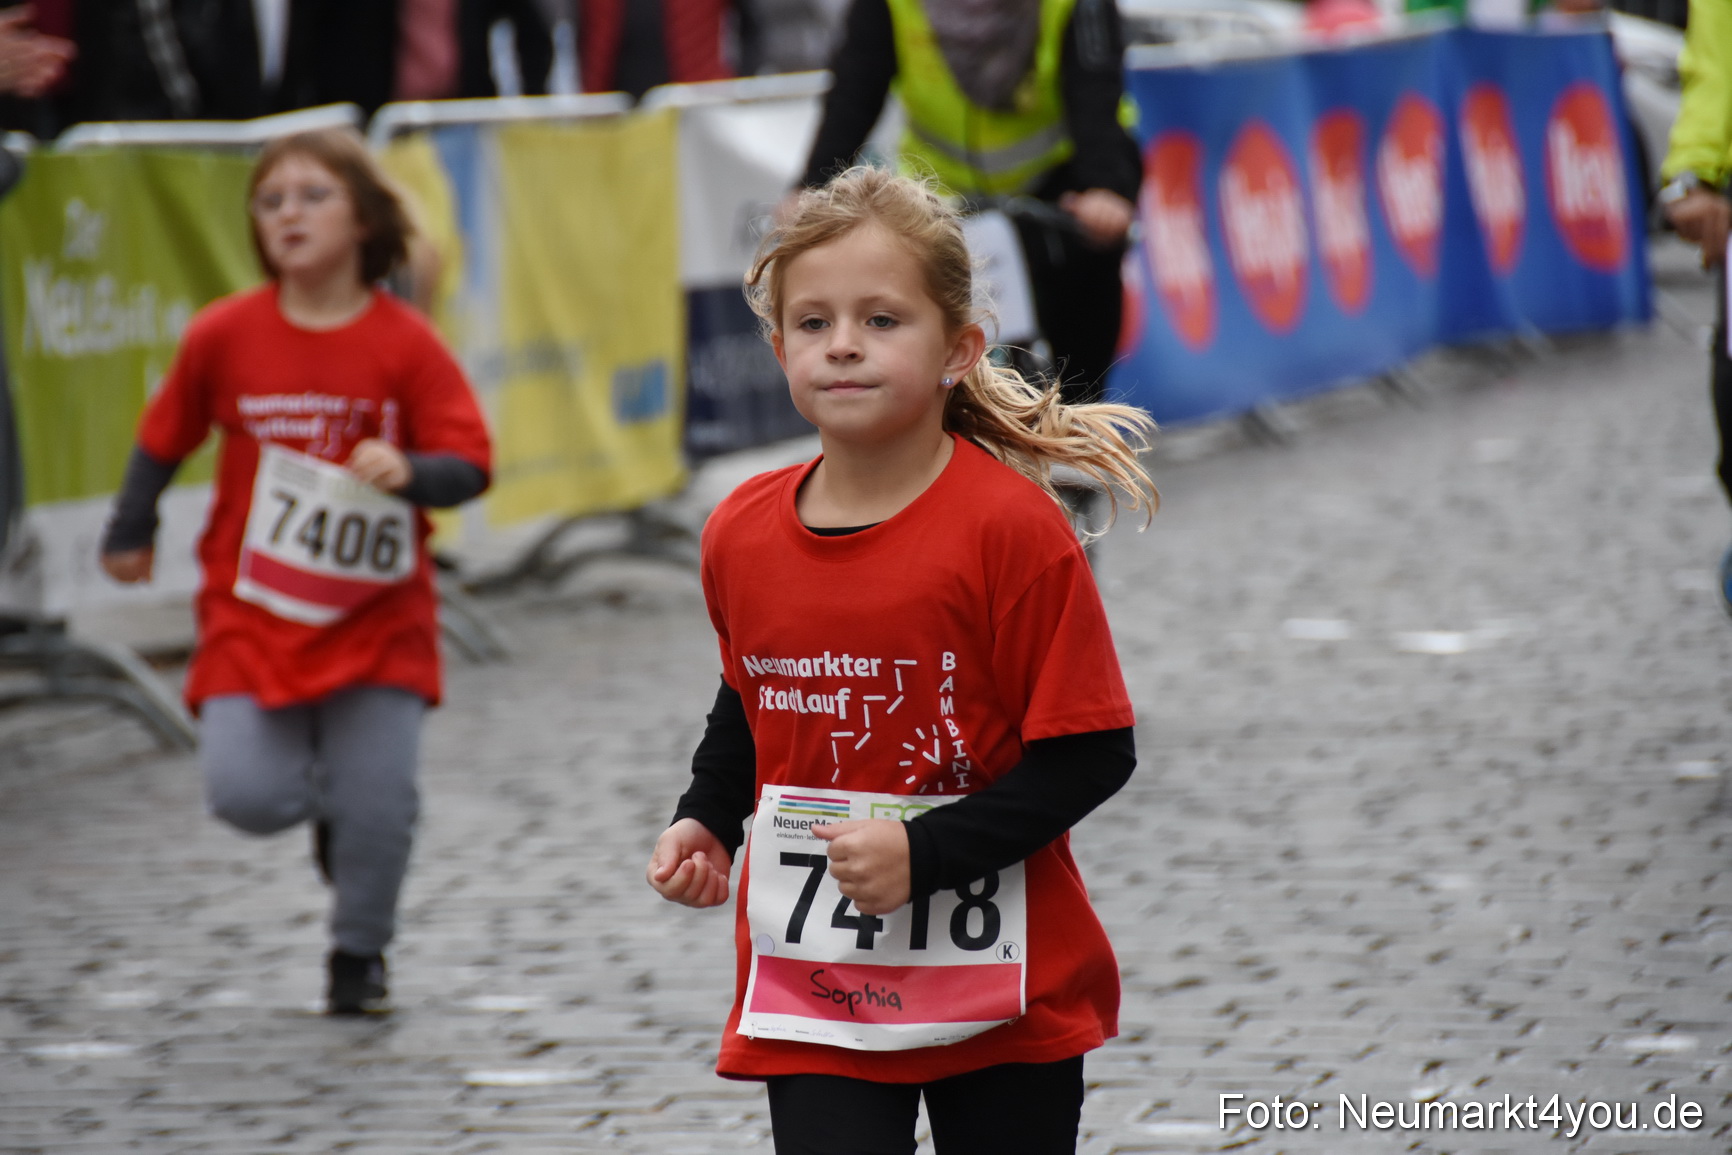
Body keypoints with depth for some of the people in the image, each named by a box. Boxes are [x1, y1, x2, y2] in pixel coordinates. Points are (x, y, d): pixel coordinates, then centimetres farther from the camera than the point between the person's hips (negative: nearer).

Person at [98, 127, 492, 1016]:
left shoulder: (405, 344, -8)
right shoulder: (225, 336, -4)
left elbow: (470, 465, -8)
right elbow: (165, 438, 12)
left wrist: (407, 471, -28)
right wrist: (129, 535, 22)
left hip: (377, 616, -1)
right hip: (253, 610, 1)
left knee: (376, 799, -7)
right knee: (246, 795, -11)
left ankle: (358, 956, 18)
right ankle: (329, 804, 25)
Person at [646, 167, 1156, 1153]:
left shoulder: (1012, 526, -15)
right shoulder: (742, 536, 0)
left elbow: (1092, 753, -15)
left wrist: (925, 851, -23)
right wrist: (707, 820, 5)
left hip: (1003, 992, -3)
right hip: (811, 995, 3)